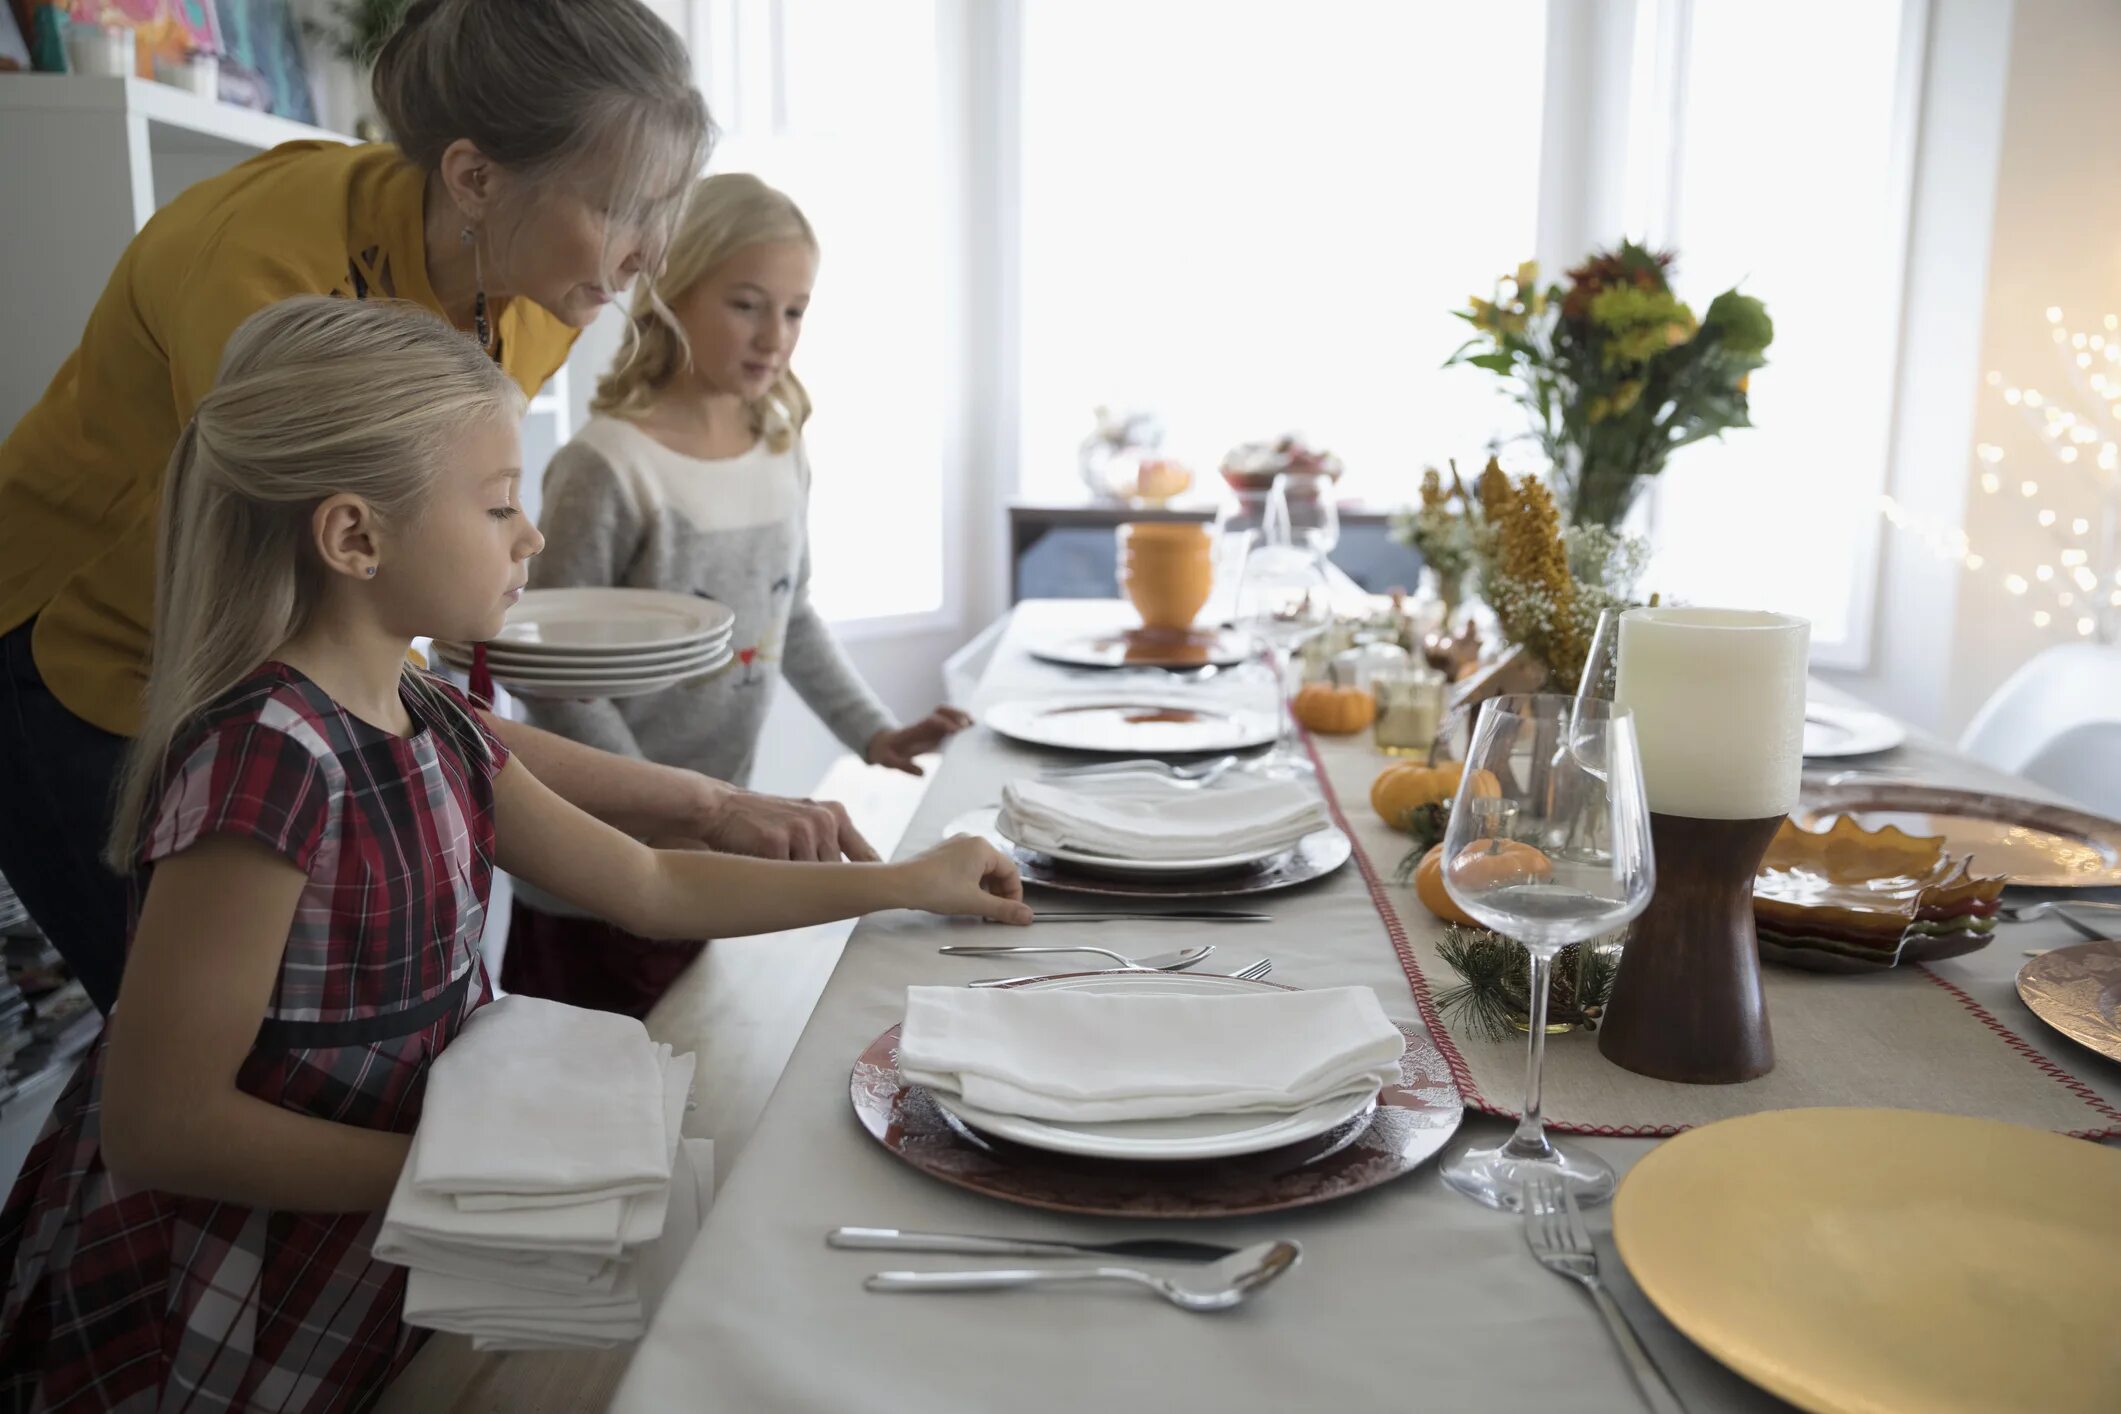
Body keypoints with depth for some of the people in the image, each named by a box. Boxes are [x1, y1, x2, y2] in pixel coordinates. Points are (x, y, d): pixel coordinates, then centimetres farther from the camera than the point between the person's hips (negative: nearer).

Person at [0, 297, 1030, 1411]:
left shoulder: (431, 727, 1)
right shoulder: (265, 757, -26)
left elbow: (652, 886, 9)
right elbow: (160, 1128, -22)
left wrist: (904, 883, 11)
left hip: (374, 1237, 7)